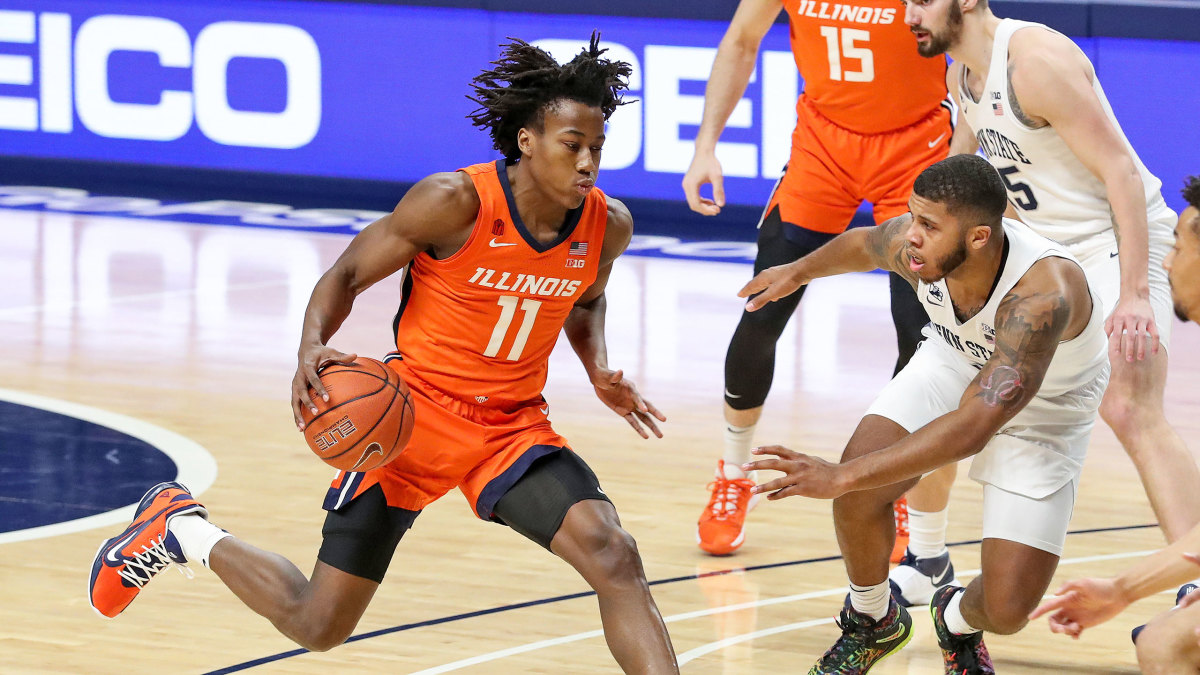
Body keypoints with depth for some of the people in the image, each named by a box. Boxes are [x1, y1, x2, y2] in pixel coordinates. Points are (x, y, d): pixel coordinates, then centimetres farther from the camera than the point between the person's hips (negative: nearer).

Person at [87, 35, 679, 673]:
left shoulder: (608, 226, -7)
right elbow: (347, 273, -9)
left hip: (513, 426, 4)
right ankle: (180, 529, 29)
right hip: (417, 412, -4)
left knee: (612, 556, -23)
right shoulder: (455, 202, -22)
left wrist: (599, 370, -1)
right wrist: (313, 348, -29)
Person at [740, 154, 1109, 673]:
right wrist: (799, 272, 22)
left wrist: (842, 477, -52)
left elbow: (972, 427, -48)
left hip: (1042, 411, -4)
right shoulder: (907, 241, -27)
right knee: (859, 493, -21)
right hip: (956, 361, 4)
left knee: (1006, 609, -14)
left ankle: (958, 622, 25)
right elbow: (863, 244, 1)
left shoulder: (1044, 294, -45)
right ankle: (870, 622, 10)